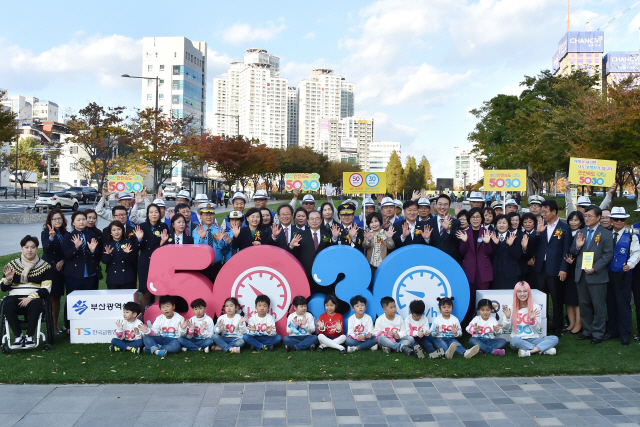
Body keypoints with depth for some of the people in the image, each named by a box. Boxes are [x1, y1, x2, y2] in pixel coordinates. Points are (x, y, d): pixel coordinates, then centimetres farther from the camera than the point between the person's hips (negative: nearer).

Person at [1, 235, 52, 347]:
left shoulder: (44, 266, 8)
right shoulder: (12, 265, 13)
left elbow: (46, 290, 0)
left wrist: (31, 297, -17)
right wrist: (7, 279, -11)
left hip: (34, 299, -1)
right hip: (15, 297, 1)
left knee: (36, 303, -36)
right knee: (7, 305, -33)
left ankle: (29, 336, -23)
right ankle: (18, 336, -19)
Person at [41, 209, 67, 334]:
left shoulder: (65, 234, 8)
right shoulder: (45, 233, -5)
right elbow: (46, 249, -24)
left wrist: (63, 261, -6)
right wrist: (51, 238, -41)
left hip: (60, 269, 4)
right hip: (48, 269, -4)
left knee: (56, 298, 10)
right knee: (48, 298, -6)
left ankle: (55, 326, 18)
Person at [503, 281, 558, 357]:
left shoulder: (535, 307, 3)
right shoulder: (511, 308, 2)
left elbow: (537, 330, 2)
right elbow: (505, 329, 1)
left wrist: (532, 319, -16)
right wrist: (507, 318, -17)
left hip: (533, 339, 2)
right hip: (519, 340, -2)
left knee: (555, 338, -22)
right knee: (515, 340, -38)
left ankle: (528, 351, -32)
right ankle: (543, 349, -25)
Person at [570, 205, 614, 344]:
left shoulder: (605, 234, -3)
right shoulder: (580, 233, 14)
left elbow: (608, 254, -8)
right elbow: (573, 253, 14)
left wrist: (595, 268, -16)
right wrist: (577, 246, -9)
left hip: (597, 275, -5)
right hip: (581, 275, 5)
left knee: (598, 306, 1)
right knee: (584, 305, 11)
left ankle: (598, 334, 10)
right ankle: (587, 331, 22)